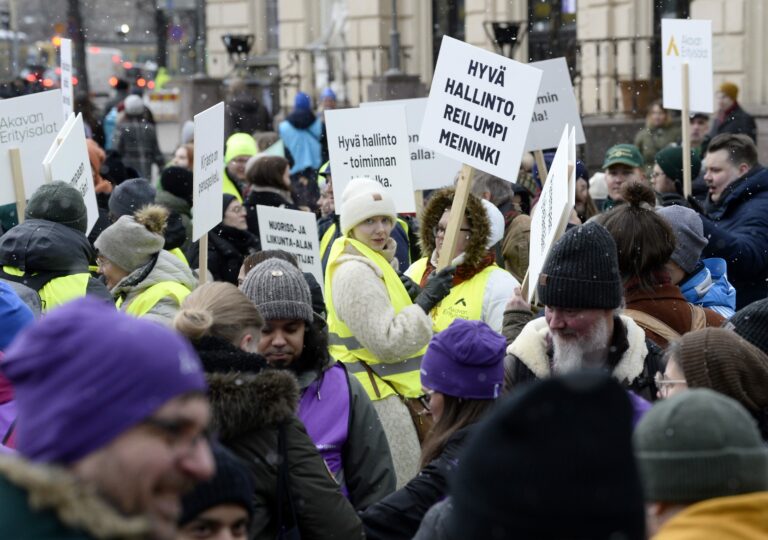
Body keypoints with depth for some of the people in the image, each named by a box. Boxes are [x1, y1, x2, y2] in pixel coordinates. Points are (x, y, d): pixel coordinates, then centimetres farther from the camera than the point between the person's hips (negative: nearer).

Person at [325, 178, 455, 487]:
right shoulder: (354, 273, -17)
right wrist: (425, 302, -20)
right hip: (377, 397, -11)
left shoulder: (372, 264, 16)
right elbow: (388, 342, -21)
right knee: (400, 493, -8)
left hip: (385, 391, 11)